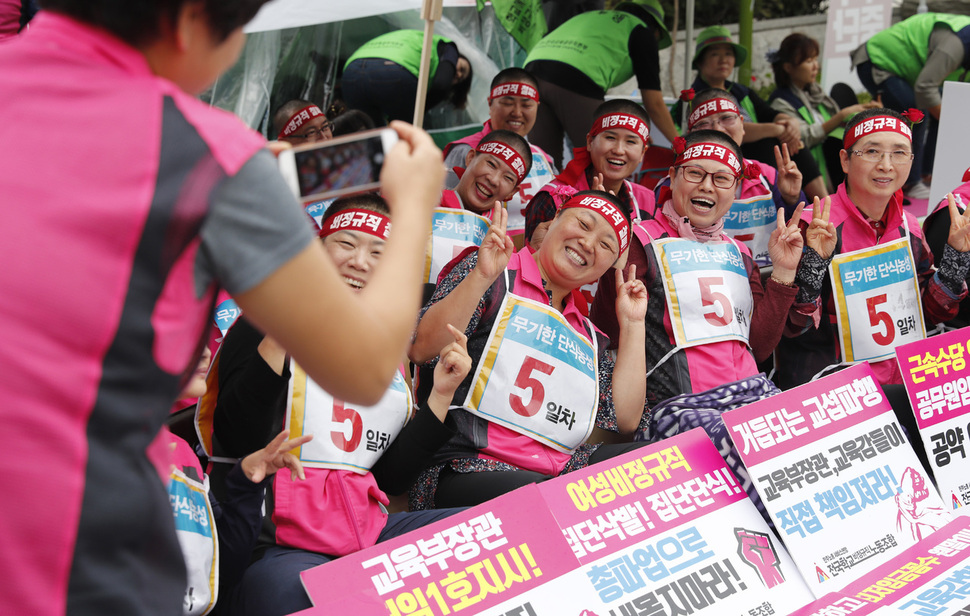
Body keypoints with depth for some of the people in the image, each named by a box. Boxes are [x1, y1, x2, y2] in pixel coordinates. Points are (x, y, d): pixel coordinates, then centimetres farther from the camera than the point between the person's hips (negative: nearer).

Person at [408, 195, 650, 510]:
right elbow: (421, 351, -6)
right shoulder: (497, 279, 8)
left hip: (565, 471, 6)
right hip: (472, 469, -6)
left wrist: (632, 325, 17)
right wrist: (482, 276, -15)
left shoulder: (588, 336, 25)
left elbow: (625, 420, 14)